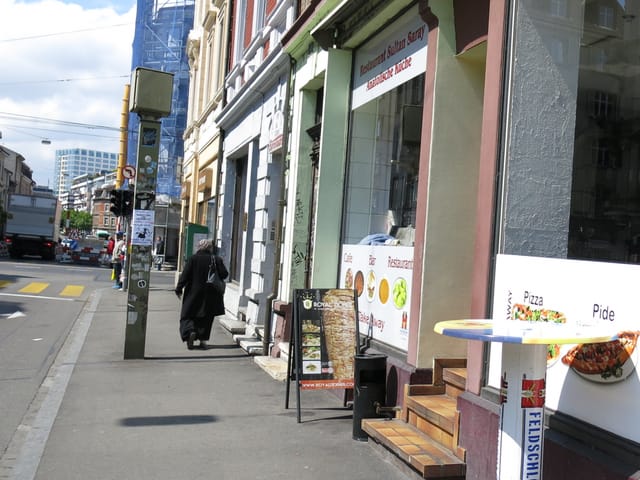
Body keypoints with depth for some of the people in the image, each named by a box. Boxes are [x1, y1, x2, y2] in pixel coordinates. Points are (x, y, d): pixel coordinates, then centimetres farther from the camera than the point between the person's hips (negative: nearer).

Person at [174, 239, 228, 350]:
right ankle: (203, 339, 10)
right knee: (206, 318, 12)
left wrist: (179, 289, -1)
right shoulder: (217, 259, -5)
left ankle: (190, 331, -16)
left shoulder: (193, 258, -8)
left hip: (193, 292, -2)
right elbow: (224, 274, -4)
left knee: (187, 315, 9)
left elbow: (185, 275, -8)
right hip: (210, 295, 2)